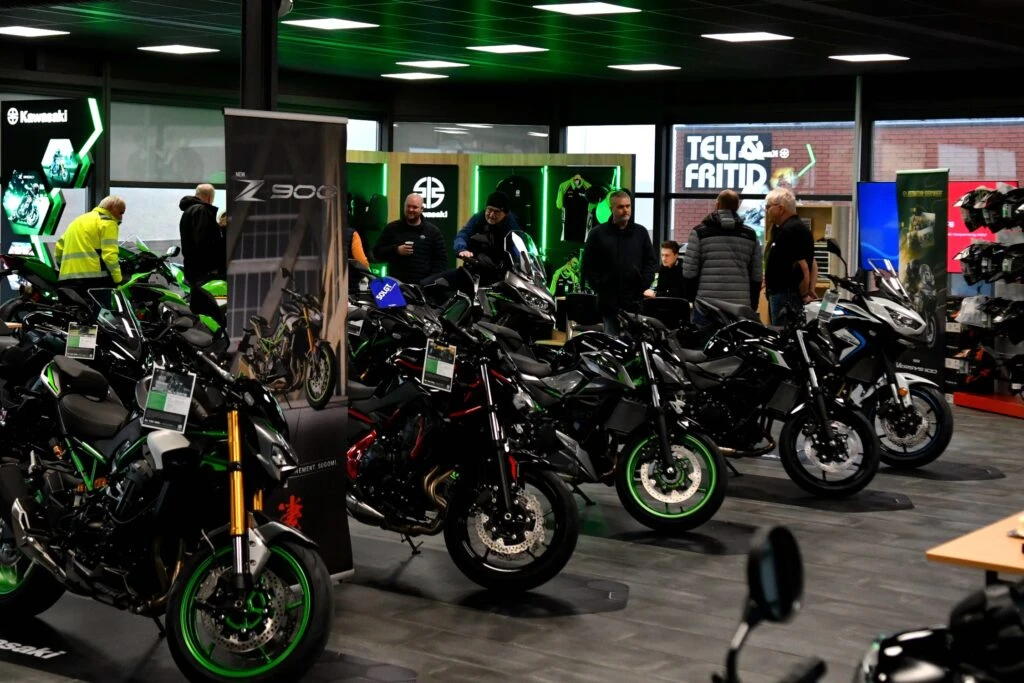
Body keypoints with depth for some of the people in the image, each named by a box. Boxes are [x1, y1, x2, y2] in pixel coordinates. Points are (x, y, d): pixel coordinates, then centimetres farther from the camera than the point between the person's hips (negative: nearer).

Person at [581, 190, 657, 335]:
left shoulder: (641, 233, 10)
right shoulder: (597, 234, 4)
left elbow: (651, 262, 11)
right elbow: (588, 266, 3)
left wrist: (644, 286, -2)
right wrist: (599, 288, -6)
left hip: (636, 301, 1)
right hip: (609, 300, -1)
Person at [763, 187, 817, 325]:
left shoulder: (790, 231, -16)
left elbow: (802, 267, -22)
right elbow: (813, 264, 21)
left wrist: (804, 295, -12)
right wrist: (810, 290, 13)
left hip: (786, 297, -11)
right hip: (783, 294, 11)